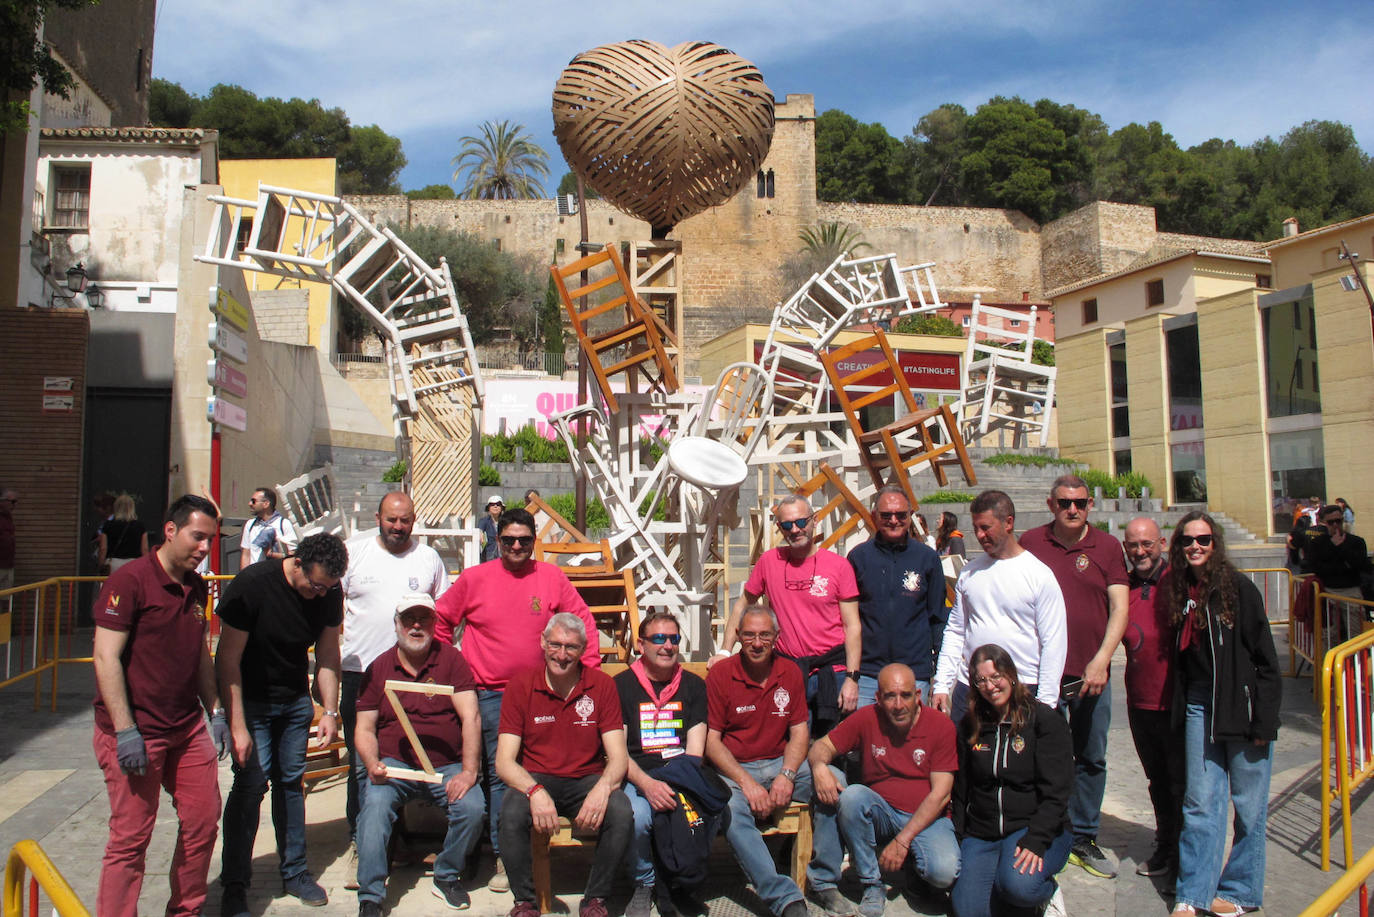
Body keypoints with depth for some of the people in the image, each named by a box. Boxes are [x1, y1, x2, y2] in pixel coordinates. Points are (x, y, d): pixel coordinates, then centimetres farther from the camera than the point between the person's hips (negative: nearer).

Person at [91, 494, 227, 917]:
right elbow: (106, 657, -16)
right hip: (136, 733, -7)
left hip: (188, 729, 7)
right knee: (132, 838, 1)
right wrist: (125, 730, -19)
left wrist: (216, 712, 15)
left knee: (203, 822, 12)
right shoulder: (130, 580, -13)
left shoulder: (197, 587, 10)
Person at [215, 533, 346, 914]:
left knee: (291, 781, 7)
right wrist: (238, 726, -21)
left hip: (296, 699, 4)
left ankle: (294, 871, 22)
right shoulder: (252, 585, -24)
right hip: (249, 699, -4)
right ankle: (233, 885, 7)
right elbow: (228, 659, -19)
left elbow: (328, 654, 1)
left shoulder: (329, 593, -10)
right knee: (251, 783, -8)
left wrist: (329, 711, -5)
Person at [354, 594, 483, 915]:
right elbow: (364, 729, 7)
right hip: (395, 765, 1)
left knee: (472, 808, -24)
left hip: (447, 765, -1)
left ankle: (446, 876, 4)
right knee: (375, 804, -28)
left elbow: (470, 718, -7)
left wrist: (469, 772, -16)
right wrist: (372, 765, -13)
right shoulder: (379, 668, 6)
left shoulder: (450, 659, 0)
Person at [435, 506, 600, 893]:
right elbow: (442, 622, 10)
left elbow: (583, 621, 8)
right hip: (490, 694, -1)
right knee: (497, 774, 2)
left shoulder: (551, 577, 1)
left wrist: (589, 666, 3)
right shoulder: (474, 578, 0)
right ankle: (503, 858, 13)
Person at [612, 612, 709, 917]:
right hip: (636, 777, -1)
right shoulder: (622, 685, 7)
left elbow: (695, 750, 6)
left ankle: (673, 885, 0)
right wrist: (648, 784, -18)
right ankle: (644, 885, 0)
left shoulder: (694, 686, 13)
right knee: (637, 815, -34)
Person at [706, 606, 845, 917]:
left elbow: (799, 732, 3)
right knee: (730, 808, -34)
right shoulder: (720, 675, -7)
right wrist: (746, 782, -20)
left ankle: (825, 882, -9)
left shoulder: (790, 672, 3)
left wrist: (787, 776, -15)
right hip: (735, 768, -3)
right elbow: (711, 740, -8)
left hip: (781, 763, 3)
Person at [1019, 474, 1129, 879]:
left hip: (1092, 675, 2)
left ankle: (1083, 838, 26)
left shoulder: (1107, 546, 2)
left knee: (1091, 758, 12)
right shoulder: (1031, 542, 1)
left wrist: (1101, 660, -12)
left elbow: (1120, 607, -2)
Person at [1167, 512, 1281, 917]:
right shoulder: (1181, 592, 7)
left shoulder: (1238, 587, -9)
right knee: (1200, 803, 5)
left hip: (1242, 706, -4)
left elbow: (1264, 658, -9)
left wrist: (1263, 720, -11)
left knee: (1248, 805, 7)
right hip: (1200, 707, 4)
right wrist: (1180, 712, 11)